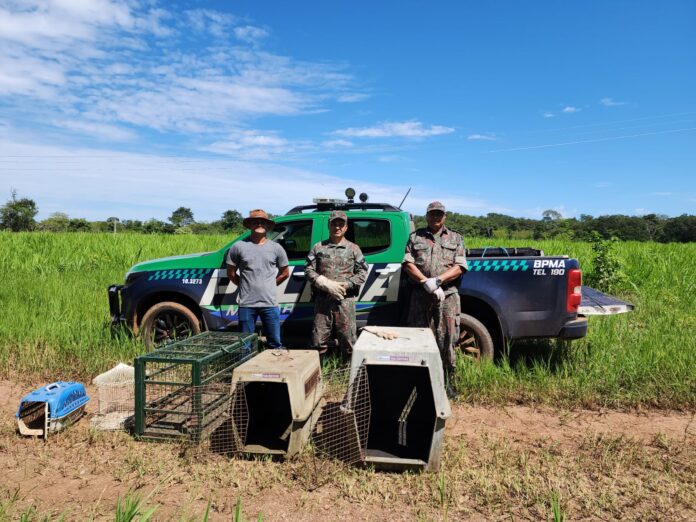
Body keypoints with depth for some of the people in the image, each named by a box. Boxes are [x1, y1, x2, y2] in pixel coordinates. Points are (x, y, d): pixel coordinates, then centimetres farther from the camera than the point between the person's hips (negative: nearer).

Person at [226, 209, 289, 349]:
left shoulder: (276, 248, 4)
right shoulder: (239, 247, 0)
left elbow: (285, 273, 13)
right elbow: (231, 273, 8)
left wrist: (269, 285, 9)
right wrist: (245, 285, 6)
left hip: (270, 303, 1)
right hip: (246, 304, 0)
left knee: (275, 343, 9)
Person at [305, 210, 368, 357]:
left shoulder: (353, 249, 9)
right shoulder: (318, 247, 9)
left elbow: (362, 273, 5)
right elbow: (309, 270, 3)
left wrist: (345, 285, -10)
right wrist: (327, 284, -10)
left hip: (345, 300, 0)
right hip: (322, 300, 1)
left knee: (347, 339, 3)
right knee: (318, 340, 5)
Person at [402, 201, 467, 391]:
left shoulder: (456, 238, 14)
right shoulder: (415, 237, 14)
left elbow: (459, 267, 1)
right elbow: (407, 263, 2)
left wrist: (437, 280, -14)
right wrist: (426, 282, -12)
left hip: (448, 296, 0)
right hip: (420, 295, 1)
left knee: (447, 341, -1)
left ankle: (447, 382, 10)